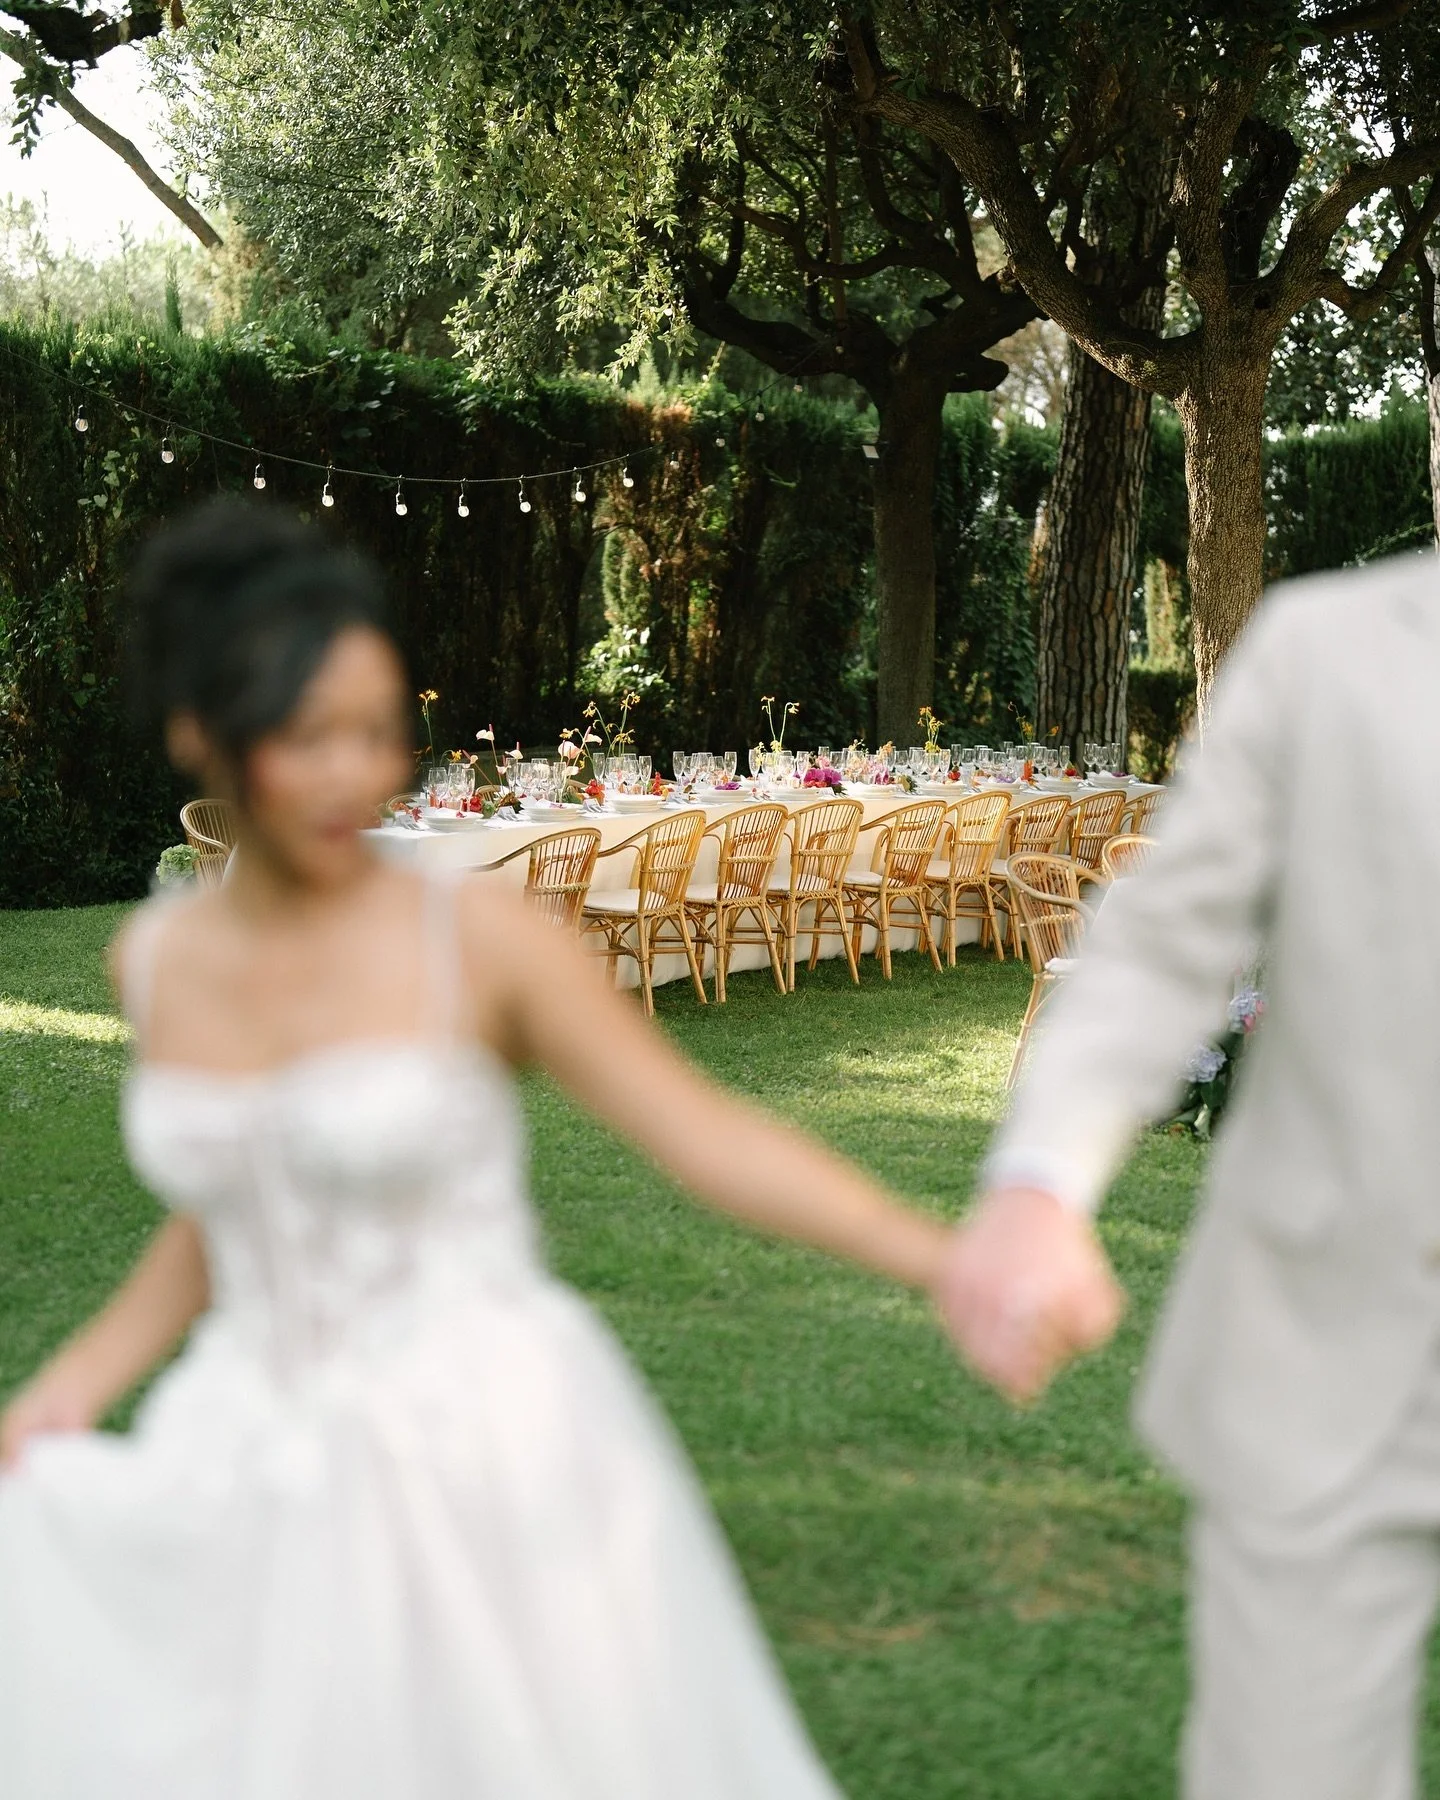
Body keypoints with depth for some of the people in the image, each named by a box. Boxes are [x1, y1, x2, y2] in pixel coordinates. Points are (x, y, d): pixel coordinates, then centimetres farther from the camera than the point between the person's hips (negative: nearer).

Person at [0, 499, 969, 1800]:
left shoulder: (479, 936, -11)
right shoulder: (161, 959, 3)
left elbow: (711, 1137, -12)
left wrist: (952, 1264, -20)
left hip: (489, 1468, -4)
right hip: (262, 1486, 4)